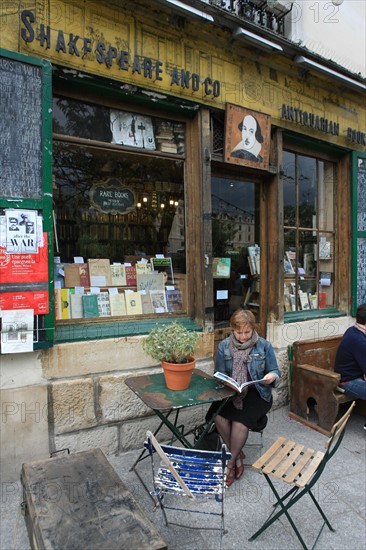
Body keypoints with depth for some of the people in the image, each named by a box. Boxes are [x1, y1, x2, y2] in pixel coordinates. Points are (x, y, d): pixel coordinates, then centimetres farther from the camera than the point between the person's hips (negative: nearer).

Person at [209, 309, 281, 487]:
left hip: (256, 393, -2)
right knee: (219, 416, -25)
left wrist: (271, 376, -21)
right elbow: (219, 374, 4)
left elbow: (275, 372, 3)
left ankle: (230, 462, -3)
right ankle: (238, 455, -1)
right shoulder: (224, 346, 2)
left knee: (240, 421, -28)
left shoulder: (264, 346, -1)